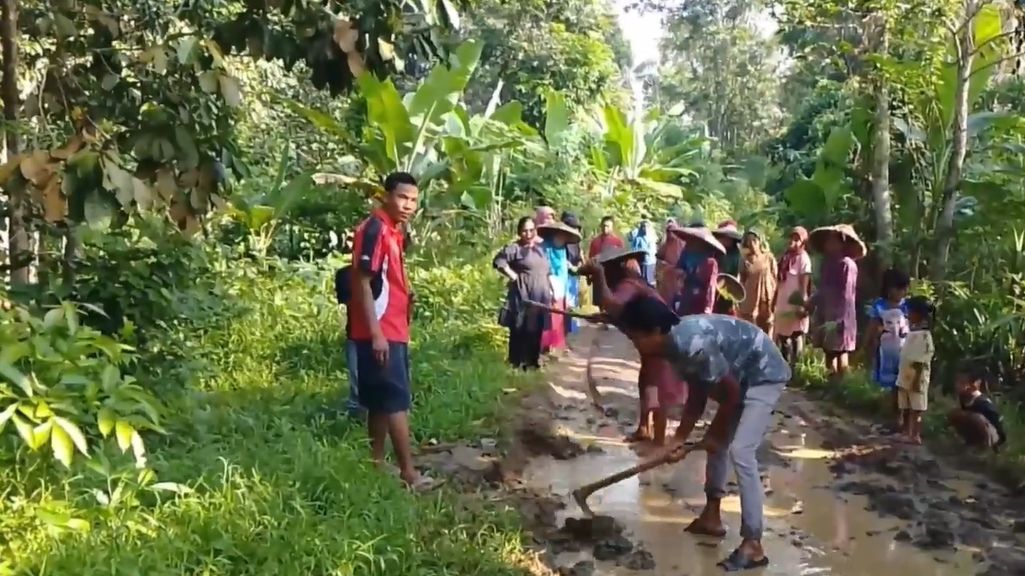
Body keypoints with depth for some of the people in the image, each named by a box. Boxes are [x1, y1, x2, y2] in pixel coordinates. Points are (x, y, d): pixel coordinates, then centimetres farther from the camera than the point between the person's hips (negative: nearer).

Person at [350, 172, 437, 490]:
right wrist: (376, 333, -23)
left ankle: (378, 465, 20)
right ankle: (408, 472, 2)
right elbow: (362, 282, -19)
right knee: (397, 401, -5)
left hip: (394, 331, 10)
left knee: (382, 402, 13)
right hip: (380, 333, -10)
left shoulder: (394, 231, 14)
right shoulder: (375, 229, -15)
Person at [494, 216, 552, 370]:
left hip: (541, 296, 7)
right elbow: (498, 260, -20)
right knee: (521, 330, -6)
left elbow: (546, 271, 26)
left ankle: (533, 360, 19)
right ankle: (517, 363, -1)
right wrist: (513, 276, -17)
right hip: (523, 295, -7)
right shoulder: (515, 248, -7)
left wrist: (551, 289, 15)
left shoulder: (540, 248, 17)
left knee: (537, 330, 10)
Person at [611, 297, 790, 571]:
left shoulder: (694, 345, -33)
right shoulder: (676, 344, -4)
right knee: (718, 442, 17)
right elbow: (697, 397, 4)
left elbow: (731, 392, -22)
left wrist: (714, 433, -9)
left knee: (741, 452, -17)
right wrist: (679, 439, 0)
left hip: (765, 375, -10)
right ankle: (712, 516, 31)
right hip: (742, 374, 10)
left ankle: (753, 545, -12)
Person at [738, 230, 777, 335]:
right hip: (749, 302, 1)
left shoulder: (769, 258, 2)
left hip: (767, 301, 0)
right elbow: (742, 282, 6)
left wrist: (774, 302, -4)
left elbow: (775, 280, 2)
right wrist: (739, 303, 1)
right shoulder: (745, 261, 5)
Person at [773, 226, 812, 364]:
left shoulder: (803, 258, -8)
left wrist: (802, 304, -19)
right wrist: (774, 301, 14)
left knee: (796, 337, -3)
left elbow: (805, 283, -13)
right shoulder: (785, 257, 13)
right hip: (782, 304, 8)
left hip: (795, 304, -8)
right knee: (782, 337, 13)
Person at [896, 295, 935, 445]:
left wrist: (917, 380, -21)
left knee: (916, 409, -1)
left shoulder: (924, 335, -16)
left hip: (917, 379, -9)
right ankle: (906, 433, 24)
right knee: (905, 408, 15)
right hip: (904, 378, 9)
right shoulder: (912, 331, 11)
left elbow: (921, 361, -19)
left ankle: (915, 436, 4)